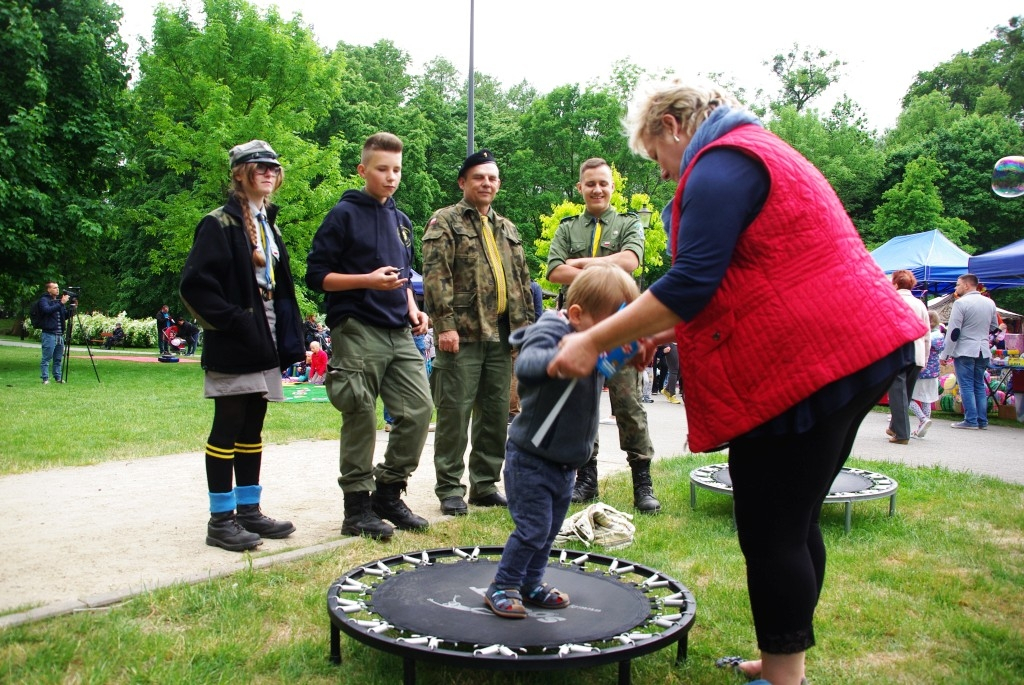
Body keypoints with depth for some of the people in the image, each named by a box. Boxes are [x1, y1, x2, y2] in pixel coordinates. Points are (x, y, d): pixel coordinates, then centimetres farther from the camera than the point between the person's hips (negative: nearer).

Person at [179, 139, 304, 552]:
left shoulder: (269, 225, 17)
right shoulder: (220, 224, -8)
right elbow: (194, 285, -16)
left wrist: (288, 339, 11)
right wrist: (234, 322, -17)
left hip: (265, 348, 8)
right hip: (233, 350, -7)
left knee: (252, 430, 12)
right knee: (228, 429, -1)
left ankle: (249, 511, 21)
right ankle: (221, 520, 8)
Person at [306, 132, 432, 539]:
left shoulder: (401, 221, 18)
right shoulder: (345, 214, -2)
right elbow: (316, 276, -6)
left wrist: (412, 309, 10)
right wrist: (368, 280, -17)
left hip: (399, 334, 7)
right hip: (358, 332, -6)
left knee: (419, 409, 1)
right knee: (361, 420, -2)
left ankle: (389, 495, 17)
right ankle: (357, 508, 11)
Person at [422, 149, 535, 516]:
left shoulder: (508, 229, 21)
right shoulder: (445, 222, 1)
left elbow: (522, 281, 21)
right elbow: (435, 276, -10)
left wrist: (527, 325, 12)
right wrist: (445, 324, -18)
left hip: (502, 334, 6)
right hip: (463, 334, -6)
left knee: (496, 413, 9)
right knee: (455, 411, -3)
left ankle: (485, 485, 20)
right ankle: (449, 489, 7)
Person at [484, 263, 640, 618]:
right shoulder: (549, 333, -23)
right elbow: (525, 364, -46)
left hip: (565, 462, 9)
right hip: (531, 458, -8)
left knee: (550, 529, 17)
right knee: (533, 528, -4)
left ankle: (530, 584, 33)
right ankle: (502, 587, 14)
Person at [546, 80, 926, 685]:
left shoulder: (720, 165, -10)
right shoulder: (760, 152, 23)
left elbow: (691, 283, -19)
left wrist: (595, 341, -13)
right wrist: (670, 330, 20)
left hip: (804, 367, -11)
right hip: (846, 356, 11)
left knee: (771, 536, -1)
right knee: (794, 525, 18)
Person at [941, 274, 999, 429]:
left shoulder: (961, 303, -12)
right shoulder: (990, 303, 8)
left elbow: (953, 331, -14)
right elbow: (994, 327, 20)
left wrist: (945, 354, -10)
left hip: (964, 351, -6)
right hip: (983, 351, 6)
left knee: (966, 386, -2)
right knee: (979, 385, 12)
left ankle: (971, 421, -4)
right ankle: (982, 421, 12)